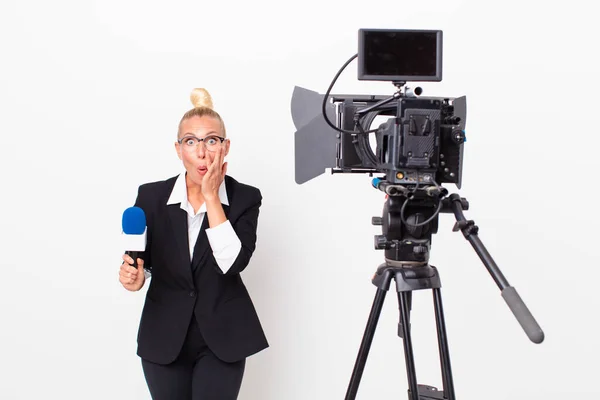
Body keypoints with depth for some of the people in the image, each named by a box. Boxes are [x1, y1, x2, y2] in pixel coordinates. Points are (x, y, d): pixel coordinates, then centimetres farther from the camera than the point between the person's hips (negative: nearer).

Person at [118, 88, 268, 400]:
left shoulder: (245, 198, -7)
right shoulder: (151, 195, -4)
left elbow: (233, 263, -21)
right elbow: (140, 260, 1)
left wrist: (211, 197, -21)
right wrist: (134, 276, -22)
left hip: (221, 338, -1)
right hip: (164, 338, 2)